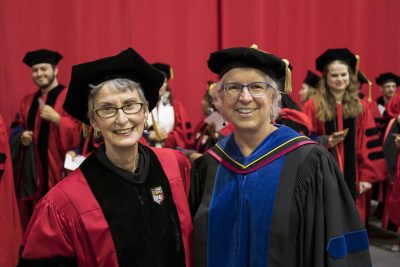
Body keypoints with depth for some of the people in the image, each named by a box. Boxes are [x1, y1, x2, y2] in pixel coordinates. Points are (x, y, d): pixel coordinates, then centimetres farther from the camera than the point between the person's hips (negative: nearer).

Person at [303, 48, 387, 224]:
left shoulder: (361, 108, 7)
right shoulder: (312, 107, -2)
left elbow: (369, 145, 5)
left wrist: (368, 176, -2)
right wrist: (324, 141, -18)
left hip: (353, 180, 2)